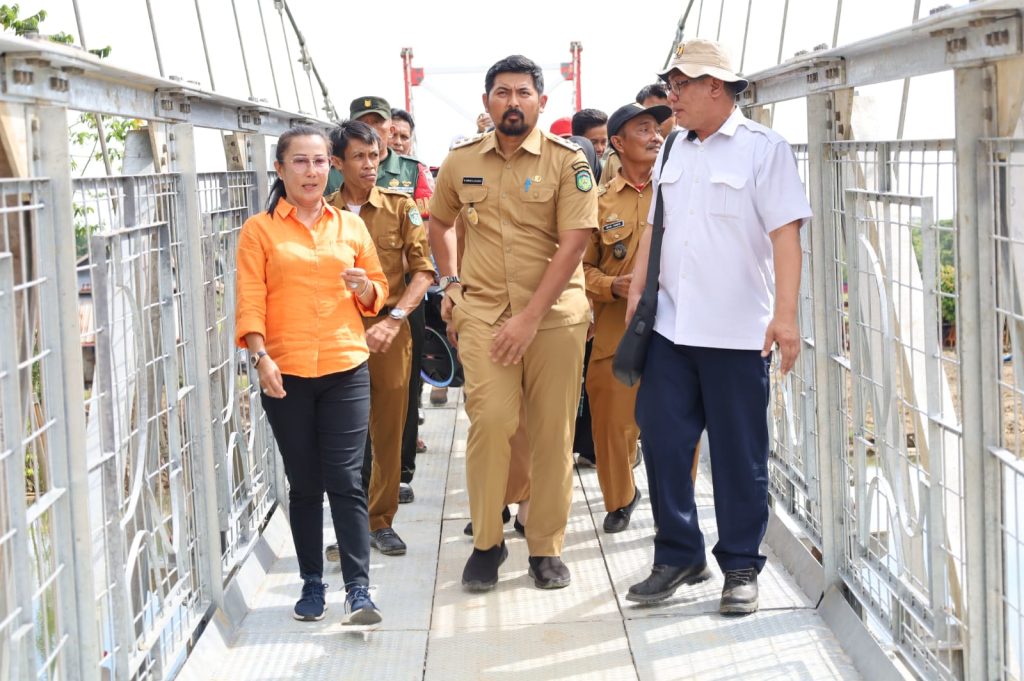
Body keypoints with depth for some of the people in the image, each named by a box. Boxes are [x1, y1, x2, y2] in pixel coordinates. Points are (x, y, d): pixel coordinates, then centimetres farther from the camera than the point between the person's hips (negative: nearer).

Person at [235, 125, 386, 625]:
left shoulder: (351, 227, 11)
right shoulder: (259, 231, 4)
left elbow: (378, 291, 19)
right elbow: (250, 300, -3)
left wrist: (364, 288, -4)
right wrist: (261, 357, -16)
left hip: (346, 370, 1)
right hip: (285, 375, -1)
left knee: (345, 480, -5)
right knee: (304, 484, 8)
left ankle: (358, 589, -3)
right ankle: (312, 583, 20)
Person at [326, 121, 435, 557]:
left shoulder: (400, 207, 3)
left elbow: (423, 270, -2)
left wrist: (393, 319, -13)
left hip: (390, 332, 1)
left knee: (388, 431, 6)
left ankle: (381, 521, 19)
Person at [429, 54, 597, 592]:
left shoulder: (567, 161, -3)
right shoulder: (461, 162, 8)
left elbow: (572, 244, -9)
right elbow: (438, 222, 26)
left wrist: (531, 317, -15)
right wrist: (449, 282, 13)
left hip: (554, 312, -1)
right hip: (482, 311, 2)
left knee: (552, 430, 1)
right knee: (489, 420, -10)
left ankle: (546, 548, 13)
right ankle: (486, 542, 4)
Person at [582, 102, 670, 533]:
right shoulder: (601, 201, 6)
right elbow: (583, 266, 8)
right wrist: (613, 286, -9)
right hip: (616, 330, 1)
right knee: (613, 421, 5)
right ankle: (620, 499, 29)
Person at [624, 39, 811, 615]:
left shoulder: (763, 148, -6)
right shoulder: (673, 151, 13)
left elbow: (786, 234, -12)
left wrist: (786, 314, -19)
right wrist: (637, 292, 9)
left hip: (738, 330, -5)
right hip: (672, 327, 6)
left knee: (740, 454, 3)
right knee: (662, 439, 4)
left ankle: (741, 567, 16)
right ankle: (679, 555, 19)